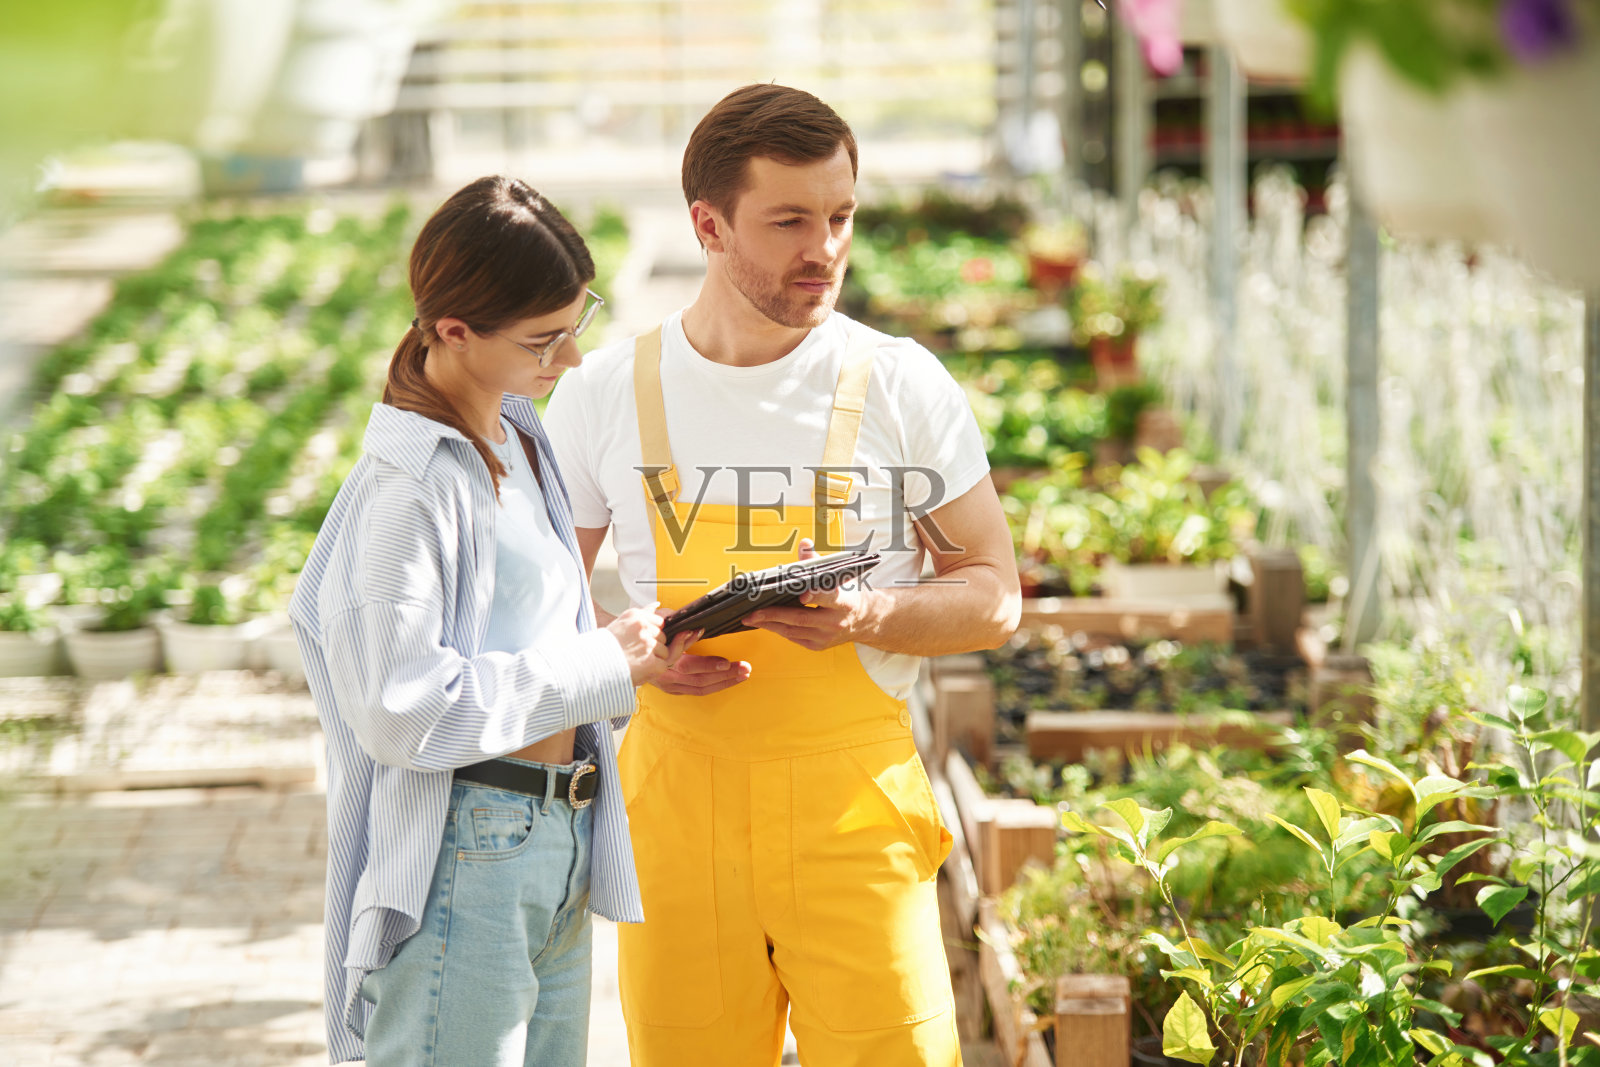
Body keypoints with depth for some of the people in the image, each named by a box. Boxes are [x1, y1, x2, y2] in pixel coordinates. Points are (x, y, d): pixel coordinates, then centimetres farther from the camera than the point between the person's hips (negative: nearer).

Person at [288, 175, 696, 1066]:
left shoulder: (517, 437, 12)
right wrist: (601, 666, -17)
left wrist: (640, 652, 3)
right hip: (463, 861, -9)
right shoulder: (411, 482, -17)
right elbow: (397, 707, -23)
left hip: (557, 845, 9)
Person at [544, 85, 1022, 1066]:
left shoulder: (903, 387, 1)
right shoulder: (604, 395, 3)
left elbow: (996, 598, 5)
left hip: (854, 800, -1)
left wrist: (868, 615, -15)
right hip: (678, 793, 1)